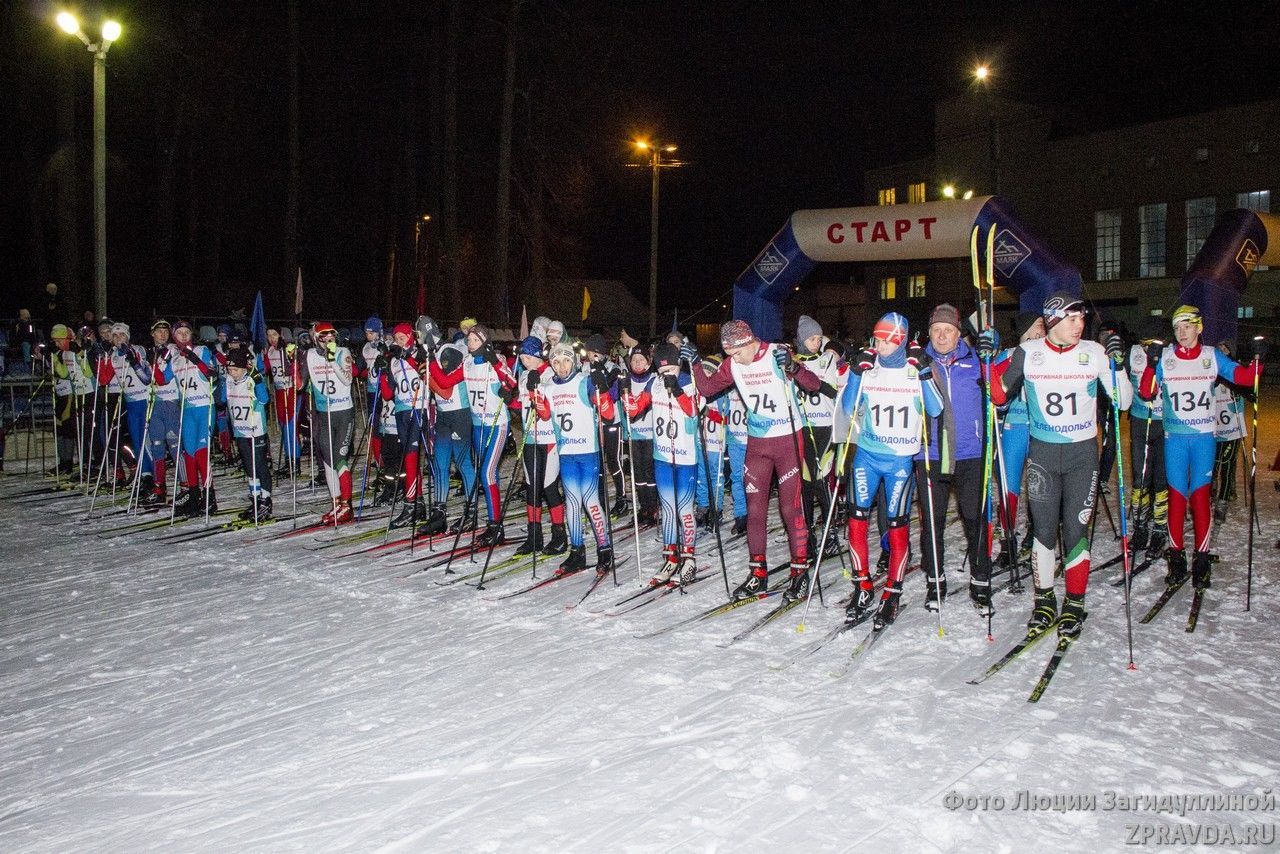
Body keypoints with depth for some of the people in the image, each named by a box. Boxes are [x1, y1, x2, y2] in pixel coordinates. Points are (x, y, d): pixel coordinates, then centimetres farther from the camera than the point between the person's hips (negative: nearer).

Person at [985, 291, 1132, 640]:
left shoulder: (1093, 353, -3)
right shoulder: (1027, 353, -2)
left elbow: (1123, 402, -1)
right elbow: (999, 396, 4)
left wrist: (1118, 364, -15)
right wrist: (989, 361, -9)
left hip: (1082, 453, 0)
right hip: (1042, 452, 1)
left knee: (1075, 529, -1)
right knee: (1043, 529, 4)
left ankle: (1074, 605, 13)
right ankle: (1044, 600, 19)